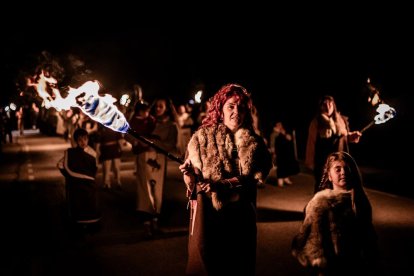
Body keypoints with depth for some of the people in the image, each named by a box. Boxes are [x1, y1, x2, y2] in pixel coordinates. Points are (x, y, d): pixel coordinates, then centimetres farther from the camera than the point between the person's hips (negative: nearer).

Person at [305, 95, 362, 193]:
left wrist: (353, 135, -4)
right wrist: (310, 161, -8)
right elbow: (311, 142, -7)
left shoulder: (341, 120, 5)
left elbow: (345, 136, 19)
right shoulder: (316, 122, -7)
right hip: (322, 160, -4)